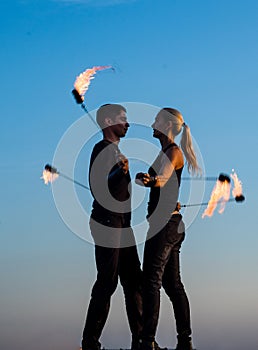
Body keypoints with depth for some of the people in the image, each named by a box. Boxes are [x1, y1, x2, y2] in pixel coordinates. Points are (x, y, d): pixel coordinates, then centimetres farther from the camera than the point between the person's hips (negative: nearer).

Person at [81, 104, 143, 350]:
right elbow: (97, 188, -23)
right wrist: (120, 172, -34)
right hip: (107, 224, -10)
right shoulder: (102, 149, -11)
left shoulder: (116, 150, 18)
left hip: (121, 224, 10)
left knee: (133, 281, 9)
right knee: (107, 283, -9)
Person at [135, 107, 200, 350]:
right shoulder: (166, 152, 16)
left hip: (164, 222, -10)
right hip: (172, 223, 10)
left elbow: (162, 178, -33)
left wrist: (150, 180, -48)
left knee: (152, 280, -12)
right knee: (172, 283, 10)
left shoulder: (173, 152, -13)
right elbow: (156, 179, 28)